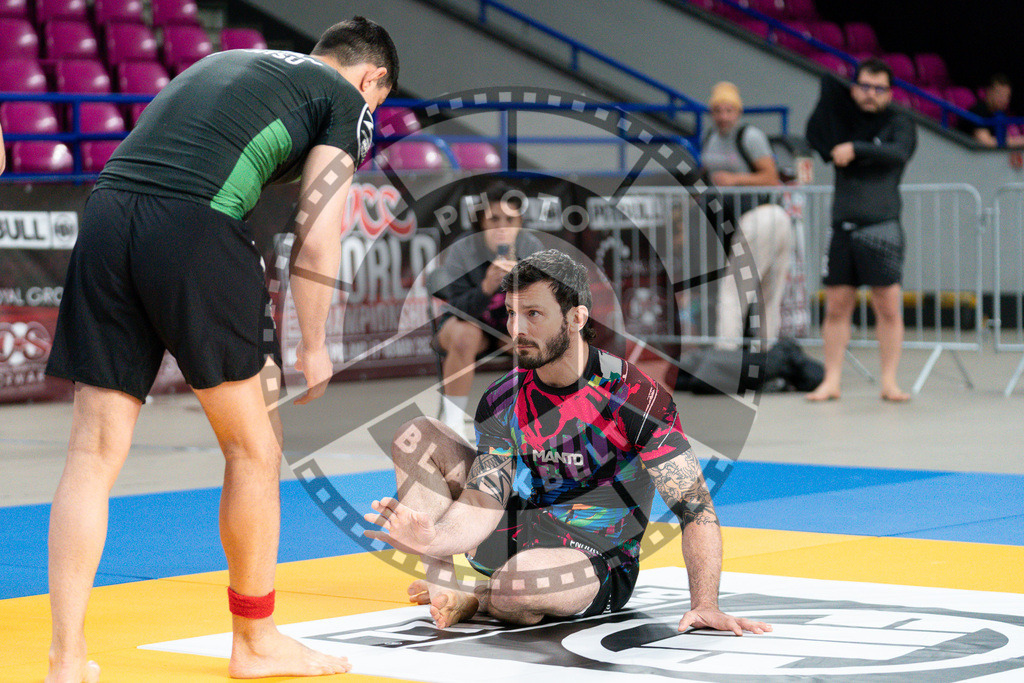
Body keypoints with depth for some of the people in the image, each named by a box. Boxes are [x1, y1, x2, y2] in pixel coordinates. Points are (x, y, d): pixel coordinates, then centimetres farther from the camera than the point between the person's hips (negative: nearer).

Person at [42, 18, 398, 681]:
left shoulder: (227, 61, 33)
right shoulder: (347, 100, 15)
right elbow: (318, 230, 3)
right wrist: (313, 346, 11)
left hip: (106, 207, 6)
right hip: (195, 227, -6)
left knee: (93, 453, 7)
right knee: (252, 446, 12)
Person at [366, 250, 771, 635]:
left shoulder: (635, 397, -19)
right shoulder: (502, 402, -4)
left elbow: (695, 505, -19)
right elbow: (481, 506, -11)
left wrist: (705, 605, -29)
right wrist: (433, 541, -34)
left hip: (598, 567, -5)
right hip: (522, 541, 5)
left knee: (521, 582, -41)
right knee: (417, 436, -2)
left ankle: (478, 602, -3)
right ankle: (441, 589, -6)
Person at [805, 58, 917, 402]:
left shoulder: (899, 122, 2)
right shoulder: (844, 118, 15)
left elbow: (899, 153, -15)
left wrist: (856, 149, -20)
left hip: (881, 228, -4)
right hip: (843, 227, 4)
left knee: (888, 309, -5)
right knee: (836, 307, 3)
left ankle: (889, 382, 2)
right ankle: (832, 380, 9)